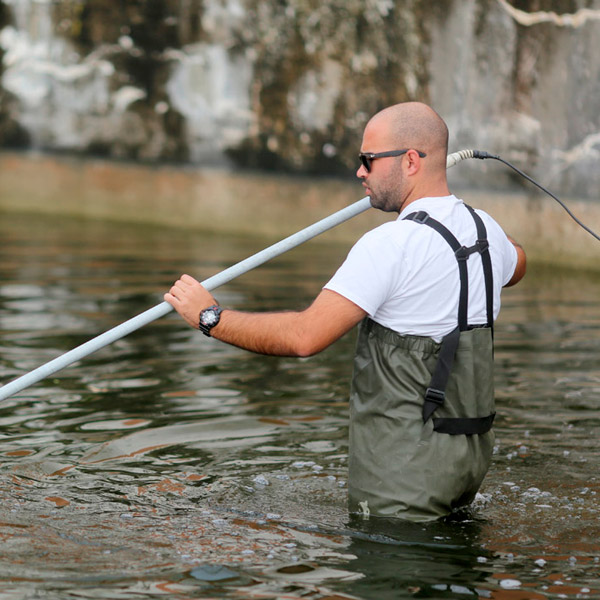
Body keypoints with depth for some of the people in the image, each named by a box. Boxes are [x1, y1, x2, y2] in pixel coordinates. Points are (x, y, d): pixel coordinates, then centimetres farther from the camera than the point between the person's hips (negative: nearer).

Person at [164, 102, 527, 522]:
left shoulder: (391, 244, -21)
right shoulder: (485, 229, 5)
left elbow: (304, 336, -24)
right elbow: (515, 265, 33)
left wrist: (210, 317, -13)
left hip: (406, 464, -8)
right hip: (472, 455, 9)